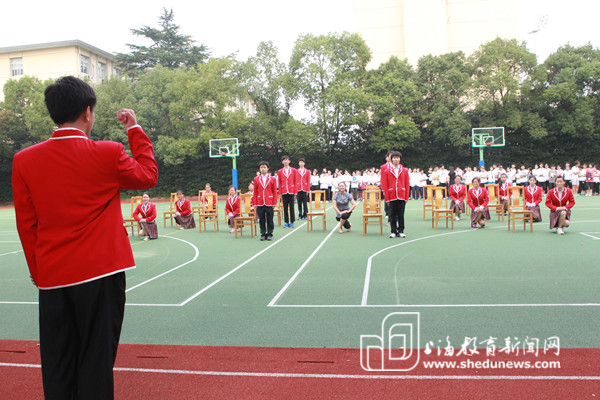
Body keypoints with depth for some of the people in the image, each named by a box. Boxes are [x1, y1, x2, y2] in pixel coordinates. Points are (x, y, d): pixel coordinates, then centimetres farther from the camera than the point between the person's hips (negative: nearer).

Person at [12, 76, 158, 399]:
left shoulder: (23, 161, 0)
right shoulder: (108, 154, -10)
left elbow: (26, 226, 5)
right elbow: (148, 176, 9)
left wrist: (39, 274, 15)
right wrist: (135, 130, 16)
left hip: (51, 279, 4)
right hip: (101, 275, -3)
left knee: (57, 367, 14)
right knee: (96, 364, 7)